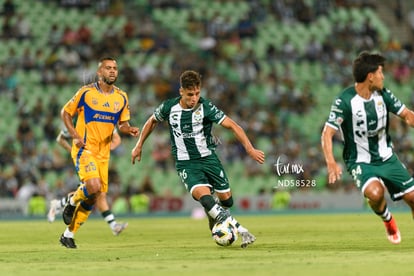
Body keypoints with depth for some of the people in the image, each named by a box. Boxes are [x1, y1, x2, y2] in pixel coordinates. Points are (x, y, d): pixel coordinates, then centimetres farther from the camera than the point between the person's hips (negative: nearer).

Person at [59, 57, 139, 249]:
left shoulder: (122, 97, 6)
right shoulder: (86, 92, -7)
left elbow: (122, 123, 16)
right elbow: (66, 112, 2)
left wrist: (129, 130, -8)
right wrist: (75, 135, -11)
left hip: (103, 152, 5)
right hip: (84, 148, -5)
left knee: (96, 196, 4)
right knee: (93, 186, -26)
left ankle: (69, 234, 17)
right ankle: (72, 203, 6)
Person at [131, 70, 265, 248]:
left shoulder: (206, 107, -13)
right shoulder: (169, 107, -7)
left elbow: (232, 125, -17)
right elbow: (152, 121, 14)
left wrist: (250, 149, -27)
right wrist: (139, 146, 19)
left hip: (208, 158, 1)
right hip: (185, 164, -1)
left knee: (226, 200, 3)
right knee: (204, 196, -25)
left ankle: (214, 217, 41)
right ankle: (241, 231, -26)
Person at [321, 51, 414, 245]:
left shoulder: (383, 95, -3)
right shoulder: (345, 101, -19)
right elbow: (327, 134, -21)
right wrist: (331, 163, -35)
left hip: (386, 158, 5)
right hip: (360, 162, -5)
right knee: (375, 192, -32)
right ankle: (388, 221, 1)